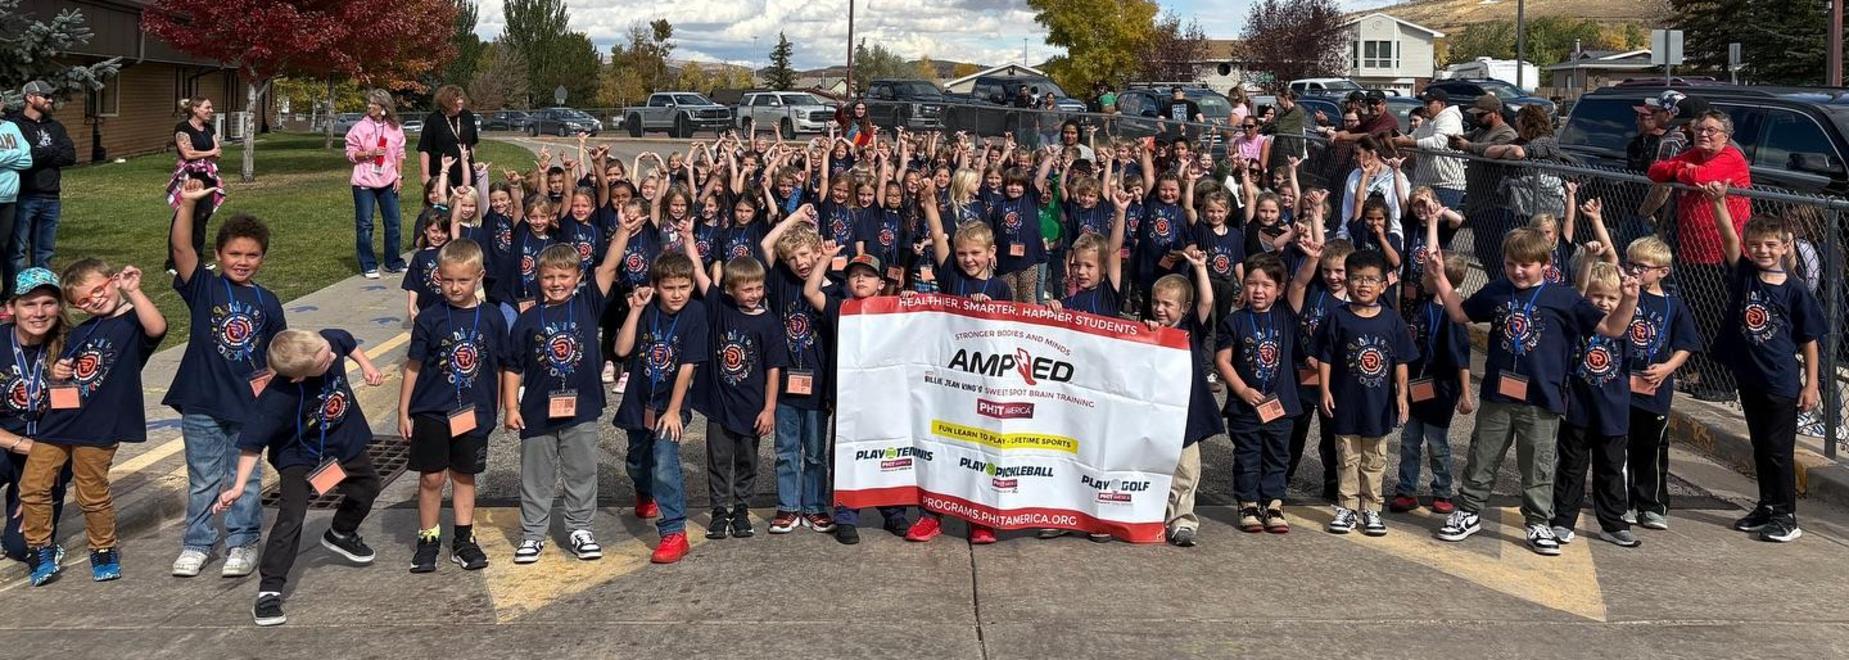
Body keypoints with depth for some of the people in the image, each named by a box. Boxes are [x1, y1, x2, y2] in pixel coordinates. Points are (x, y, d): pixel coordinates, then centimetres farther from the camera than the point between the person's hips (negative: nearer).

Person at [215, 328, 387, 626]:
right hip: (299, 455, -6)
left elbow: (347, 342, -1)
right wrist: (239, 485, -35)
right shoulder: (278, 399, -39)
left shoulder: (330, 341, -27)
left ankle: (341, 535, 54)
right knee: (291, 517, -19)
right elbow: (252, 443, -31)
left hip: (344, 442, 6)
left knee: (367, 486, 25)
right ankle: (268, 593, -12)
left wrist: (365, 364, 0)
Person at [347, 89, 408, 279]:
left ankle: (394, 262, 21)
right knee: (364, 224, 0)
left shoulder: (395, 129, 5)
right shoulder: (360, 128, -4)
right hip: (364, 182, -3)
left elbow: (399, 154, 11)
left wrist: (399, 176, 4)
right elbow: (350, 154, -2)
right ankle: (368, 266, 7)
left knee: (393, 223, 8)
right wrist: (369, 153, -17)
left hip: (388, 182, 3)